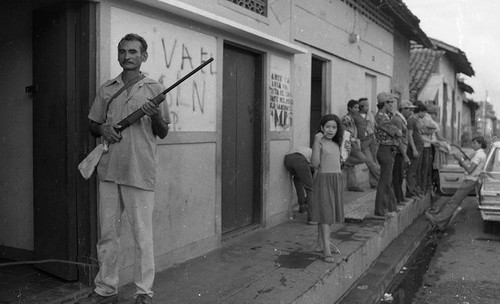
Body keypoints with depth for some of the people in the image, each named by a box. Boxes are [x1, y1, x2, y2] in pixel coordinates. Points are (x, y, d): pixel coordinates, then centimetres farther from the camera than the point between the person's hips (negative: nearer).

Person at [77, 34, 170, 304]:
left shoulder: (154, 89, 5)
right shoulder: (106, 89, 13)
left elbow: (163, 133, 6)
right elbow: (92, 125, 19)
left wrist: (155, 116, -15)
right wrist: (103, 129, -4)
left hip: (140, 172, -4)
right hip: (109, 170, 4)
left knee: (142, 235, 0)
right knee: (107, 233, 11)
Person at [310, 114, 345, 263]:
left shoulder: (336, 144, 12)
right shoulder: (319, 142, -8)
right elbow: (315, 163, -19)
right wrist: (317, 142, -25)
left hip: (337, 179, 7)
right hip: (323, 179, -7)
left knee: (331, 213, 12)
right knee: (325, 213, -8)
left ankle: (322, 242, 28)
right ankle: (326, 251, -8)